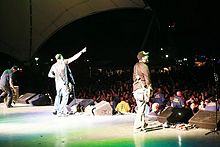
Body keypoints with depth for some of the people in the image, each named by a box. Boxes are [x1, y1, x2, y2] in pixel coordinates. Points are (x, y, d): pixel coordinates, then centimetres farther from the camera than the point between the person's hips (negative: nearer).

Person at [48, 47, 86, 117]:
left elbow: (49, 74, 7)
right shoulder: (64, 62, -2)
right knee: (65, 96, -1)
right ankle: (60, 112, -6)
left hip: (57, 82, 6)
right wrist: (81, 52, 7)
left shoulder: (54, 66, 10)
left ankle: (55, 110, 27)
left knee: (58, 96, 22)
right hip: (63, 83, -6)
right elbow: (74, 57, -1)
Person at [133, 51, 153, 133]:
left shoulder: (136, 66, 19)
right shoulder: (144, 66, -7)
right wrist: (149, 92, -13)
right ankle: (137, 127, -10)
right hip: (142, 89, -9)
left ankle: (143, 124, 23)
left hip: (135, 89, 9)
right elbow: (147, 79, -11)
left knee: (140, 108, 16)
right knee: (141, 109, -8)